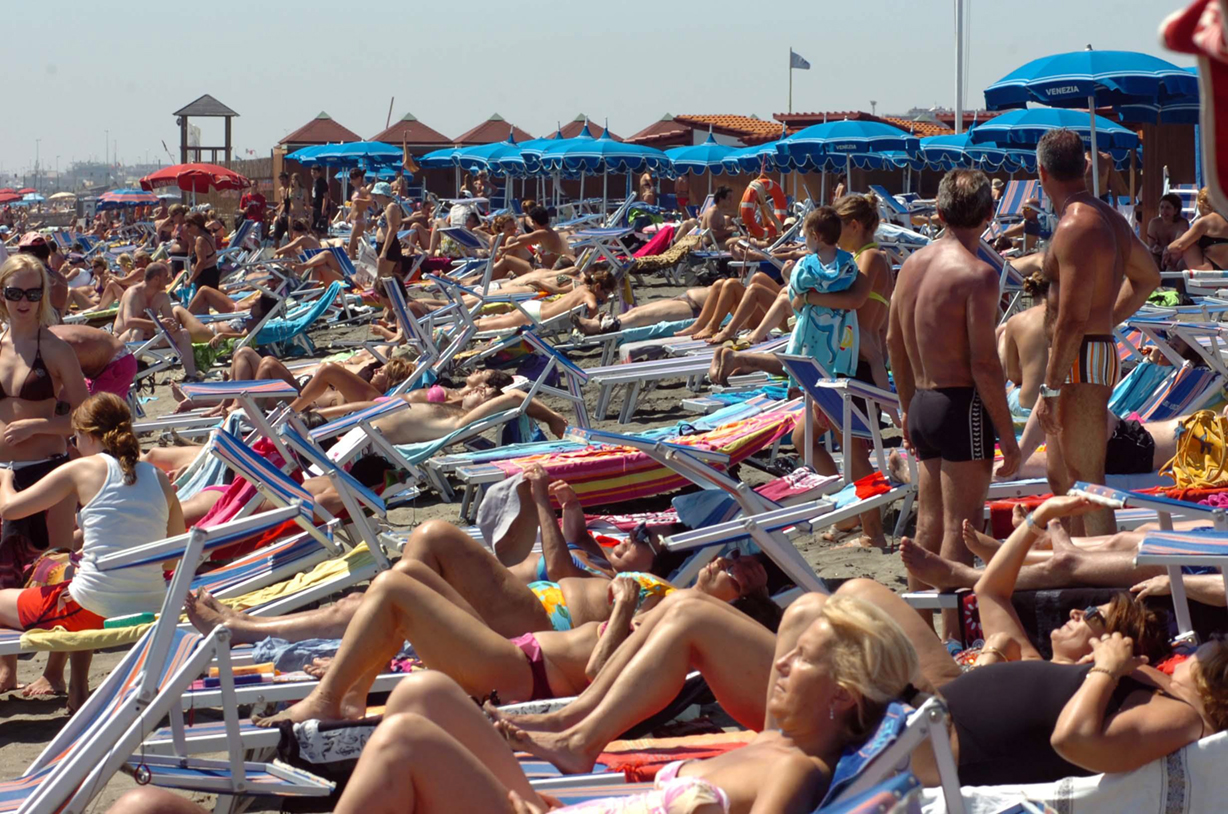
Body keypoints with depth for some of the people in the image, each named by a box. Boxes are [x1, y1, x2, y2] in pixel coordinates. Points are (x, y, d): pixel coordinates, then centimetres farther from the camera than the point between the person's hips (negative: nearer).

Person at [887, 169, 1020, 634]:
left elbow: (894, 342, 16)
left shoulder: (913, 264, 8)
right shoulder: (977, 274, -15)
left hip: (923, 404, 8)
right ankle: (954, 640, 0)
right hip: (962, 405, -8)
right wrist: (1007, 434, -12)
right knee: (960, 530, -2)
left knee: (929, 526, 16)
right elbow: (983, 362, -18)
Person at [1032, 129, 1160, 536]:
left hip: (1082, 364, -10)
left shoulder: (1075, 228, -19)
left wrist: (1051, 388, -18)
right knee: (1061, 477, 20)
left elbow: (1071, 320, -22)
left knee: (1086, 481, -7)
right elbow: (1148, 277, 28)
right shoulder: (1110, 218, 12)